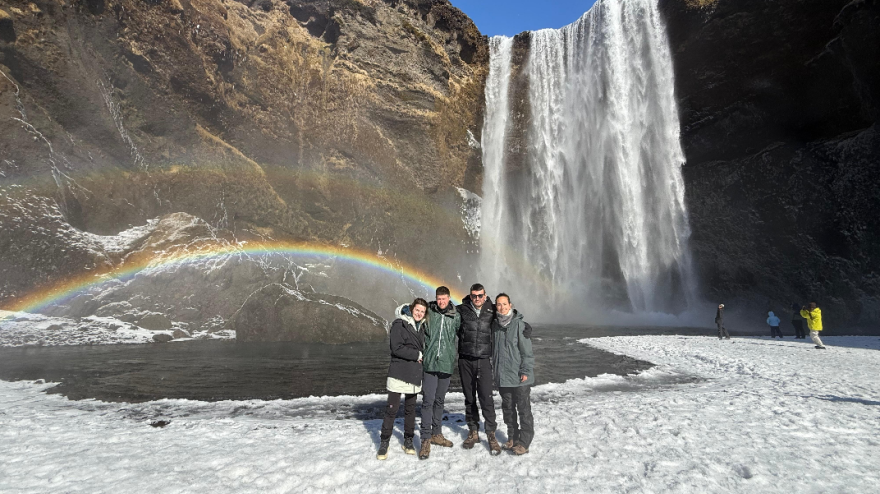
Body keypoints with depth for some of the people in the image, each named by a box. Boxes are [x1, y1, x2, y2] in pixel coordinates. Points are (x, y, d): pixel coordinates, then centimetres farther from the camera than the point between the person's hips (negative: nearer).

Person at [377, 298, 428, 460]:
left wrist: (421, 357, 5)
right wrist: (417, 355, -12)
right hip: (399, 373, -5)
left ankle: (408, 441, 26)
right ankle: (384, 443, 13)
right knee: (392, 409, -1)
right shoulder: (399, 324, -8)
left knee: (410, 409, 14)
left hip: (415, 374, 6)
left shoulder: (422, 327, 11)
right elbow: (397, 348, -17)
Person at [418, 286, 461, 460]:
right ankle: (425, 439, 5)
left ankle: (436, 434, 29)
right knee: (428, 401, -4)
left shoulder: (456, 317, 2)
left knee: (439, 400, 15)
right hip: (429, 363, -2)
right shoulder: (429, 312, -3)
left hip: (446, 363, 2)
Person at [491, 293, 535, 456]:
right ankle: (512, 437, 31)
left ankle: (524, 442, 15)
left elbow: (527, 351, -12)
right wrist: (496, 368, 14)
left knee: (523, 409, 4)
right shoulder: (495, 324, 6)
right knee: (508, 408, 16)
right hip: (502, 376, 6)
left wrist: (525, 371, -14)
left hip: (519, 377, -6)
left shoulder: (520, 325, -12)